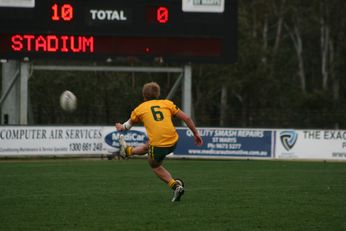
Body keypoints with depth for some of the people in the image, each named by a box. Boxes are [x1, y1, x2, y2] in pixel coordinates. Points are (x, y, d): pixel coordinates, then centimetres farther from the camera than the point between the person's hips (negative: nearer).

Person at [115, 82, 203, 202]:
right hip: (173, 142, 5)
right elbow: (186, 118, 7)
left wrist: (121, 127, 52)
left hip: (158, 145, -5)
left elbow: (129, 124, 29)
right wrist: (196, 134, 17)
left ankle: (175, 185, 9)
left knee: (155, 165, 25)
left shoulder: (140, 108, 10)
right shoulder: (167, 103, 12)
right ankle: (128, 151, 61)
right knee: (147, 146, 34)